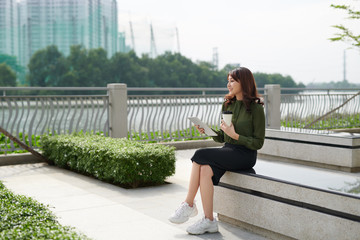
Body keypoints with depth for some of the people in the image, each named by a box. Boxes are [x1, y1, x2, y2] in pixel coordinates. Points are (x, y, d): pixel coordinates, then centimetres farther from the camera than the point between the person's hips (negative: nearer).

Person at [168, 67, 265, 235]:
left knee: (200, 155, -24)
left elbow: (258, 143, -8)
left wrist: (235, 135, -18)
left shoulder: (256, 108, -7)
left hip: (245, 155, -6)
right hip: (227, 151, 6)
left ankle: (188, 205, -13)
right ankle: (209, 221, -22)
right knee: (206, 170, -26)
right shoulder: (228, 105, 13)